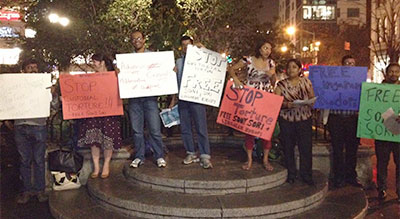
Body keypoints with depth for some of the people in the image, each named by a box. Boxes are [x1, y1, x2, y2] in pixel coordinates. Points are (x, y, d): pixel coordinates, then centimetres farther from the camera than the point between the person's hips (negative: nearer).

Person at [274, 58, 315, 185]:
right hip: (286, 119, 0)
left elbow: (312, 98, 10)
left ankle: (306, 174, 11)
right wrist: (287, 104, -22)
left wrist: (309, 103, -12)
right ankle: (291, 174, 19)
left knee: (306, 147, -2)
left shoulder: (306, 82, 8)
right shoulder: (281, 84, 4)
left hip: (304, 119, 0)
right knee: (288, 147, 5)